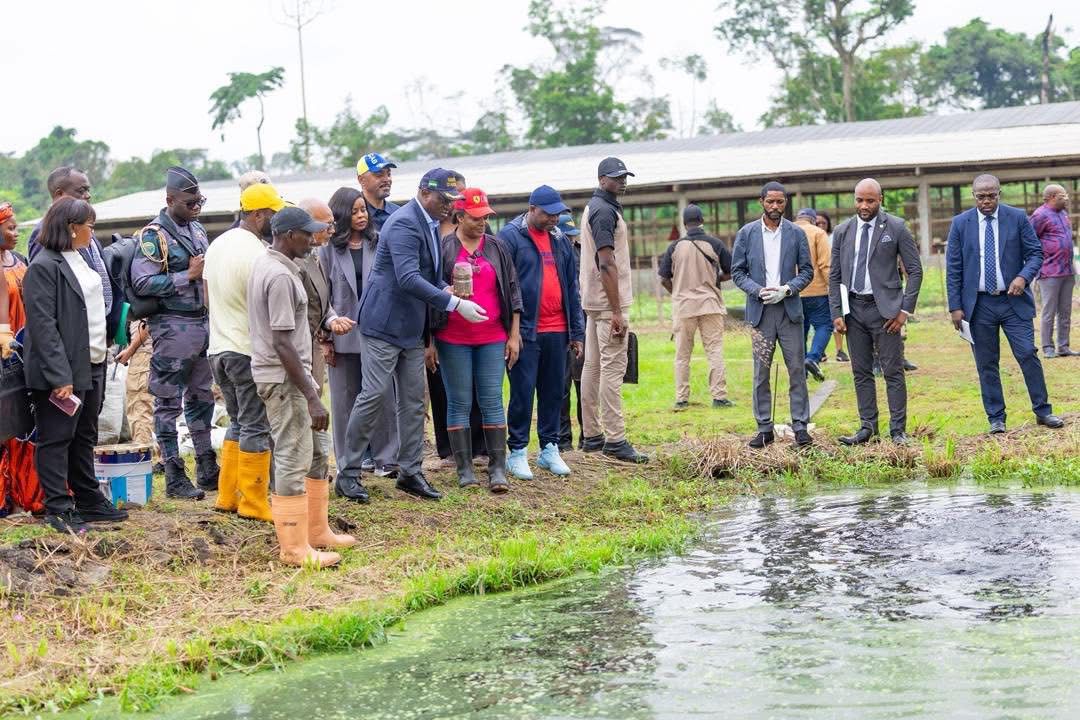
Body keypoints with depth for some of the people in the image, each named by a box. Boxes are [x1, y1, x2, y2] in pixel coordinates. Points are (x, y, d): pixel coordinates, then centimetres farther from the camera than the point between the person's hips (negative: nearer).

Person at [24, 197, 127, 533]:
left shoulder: (79, 261, 14)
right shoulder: (44, 266, -14)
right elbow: (43, 325, -20)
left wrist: (102, 355, 14)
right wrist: (60, 375, -24)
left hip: (90, 366, 9)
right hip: (62, 370, -9)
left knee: (84, 438, 16)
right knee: (56, 440, -2)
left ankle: (88, 501, 24)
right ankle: (58, 509, 3)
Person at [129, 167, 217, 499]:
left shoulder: (197, 229, 14)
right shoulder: (154, 235, -11)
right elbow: (141, 283, -20)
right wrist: (189, 275, -19)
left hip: (203, 322, 8)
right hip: (173, 327, -8)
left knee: (202, 399, 14)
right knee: (169, 403, -1)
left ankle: (207, 471, 23)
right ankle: (174, 478, 3)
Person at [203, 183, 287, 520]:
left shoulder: (217, 244, 10)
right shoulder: (257, 253, -17)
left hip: (218, 349, 9)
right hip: (249, 351, -9)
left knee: (238, 422, 18)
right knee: (256, 427, -1)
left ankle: (227, 496, 18)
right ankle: (253, 503, 3)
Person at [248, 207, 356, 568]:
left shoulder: (265, 262, 11)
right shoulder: (280, 276, -21)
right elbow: (282, 342, -24)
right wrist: (312, 398, -24)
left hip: (290, 373, 11)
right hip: (283, 378, -11)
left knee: (314, 451, 17)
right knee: (293, 460, -5)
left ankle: (316, 530, 27)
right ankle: (295, 548, 2)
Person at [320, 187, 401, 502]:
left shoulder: (378, 244, 6)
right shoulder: (329, 249, 2)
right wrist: (324, 339, -4)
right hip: (343, 335, -1)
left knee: (383, 397, 0)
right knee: (345, 403, 4)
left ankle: (386, 459, 12)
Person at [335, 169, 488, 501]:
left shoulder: (430, 224, 12)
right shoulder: (404, 223, -18)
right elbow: (408, 278, -28)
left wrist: (451, 291, 1)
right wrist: (455, 304, -30)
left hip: (412, 328, 9)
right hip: (386, 322, -9)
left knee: (414, 400, 9)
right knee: (372, 396, -5)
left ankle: (410, 472, 15)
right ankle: (348, 472, 3)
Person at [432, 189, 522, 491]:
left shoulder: (497, 249, 9)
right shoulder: (443, 249, 1)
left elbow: (512, 292, 13)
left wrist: (514, 335, 8)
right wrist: (429, 341, -1)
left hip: (492, 339, 2)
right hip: (453, 340, -2)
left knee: (492, 401, -1)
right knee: (459, 403, 2)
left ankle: (498, 468, 2)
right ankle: (464, 469, 8)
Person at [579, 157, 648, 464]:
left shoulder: (593, 208, 18)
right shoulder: (605, 210, -14)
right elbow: (607, 264, -20)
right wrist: (617, 312, -22)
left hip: (593, 301, 11)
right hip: (608, 301, -11)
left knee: (592, 366, 12)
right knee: (613, 368, -10)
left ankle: (592, 435, 18)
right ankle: (615, 439, -10)